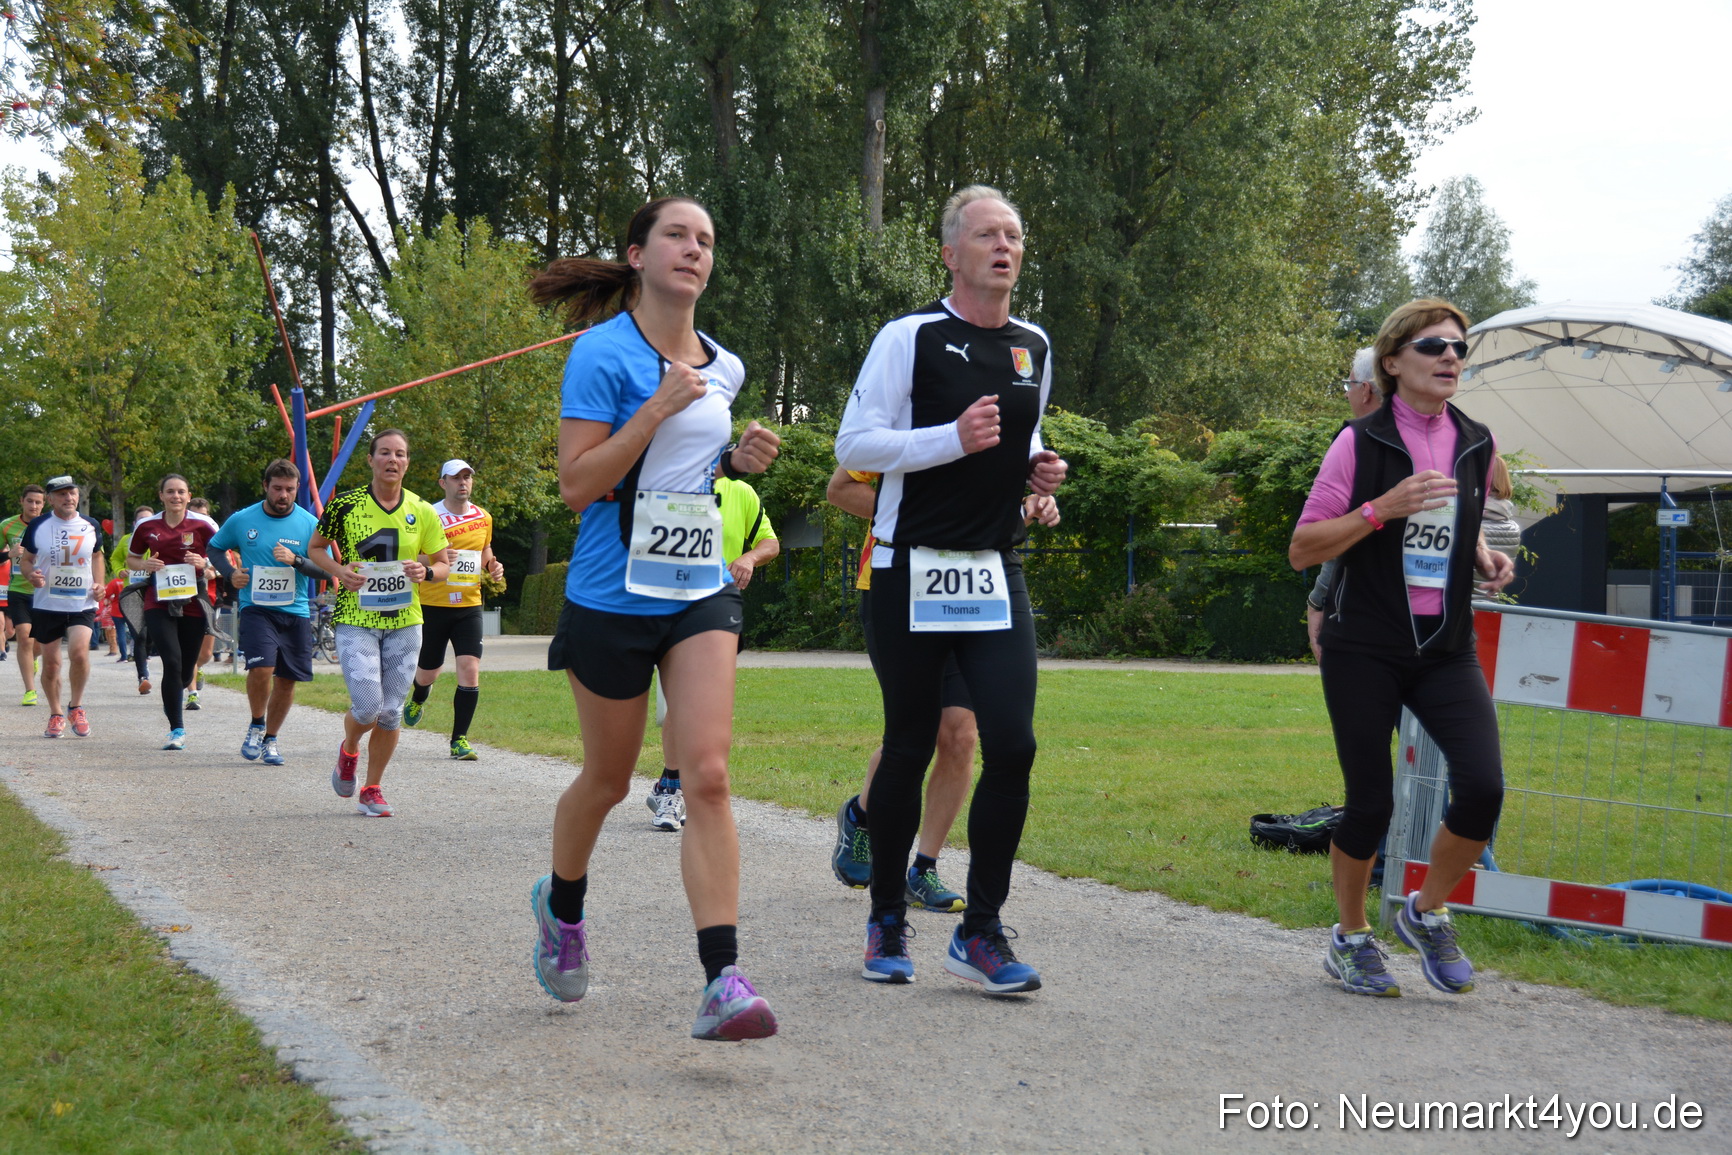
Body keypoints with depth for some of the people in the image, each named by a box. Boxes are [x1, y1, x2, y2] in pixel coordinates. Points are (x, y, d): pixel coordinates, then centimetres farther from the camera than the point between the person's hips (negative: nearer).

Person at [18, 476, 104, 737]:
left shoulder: (90, 526, 3)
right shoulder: (38, 526, -2)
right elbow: (26, 559, 7)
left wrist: (98, 582, 4)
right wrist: (31, 575, -14)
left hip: (82, 605, 0)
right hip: (46, 605, 0)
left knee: (79, 652, -20)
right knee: (50, 662, 5)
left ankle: (76, 706, 3)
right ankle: (56, 715, 24)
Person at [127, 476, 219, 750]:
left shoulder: (202, 524, -1)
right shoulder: (146, 526, 5)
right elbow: (131, 559, 18)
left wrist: (204, 563, -16)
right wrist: (145, 564, -5)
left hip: (193, 602, 0)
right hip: (159, 603, 0)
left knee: (186, 668, 9)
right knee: (172, 662, -15)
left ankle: (178, 692, 48)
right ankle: (177, 730, -8)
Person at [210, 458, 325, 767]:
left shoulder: (309, 524, 0)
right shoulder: (242, 520, 1)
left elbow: (325, 569, 0)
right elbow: (215, 548, 18)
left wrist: (296, 560, -18)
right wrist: (230, 573, 0)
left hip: (295, 611, 2)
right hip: (255, 607, -2)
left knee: (287, 679, 6)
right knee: (261, 667, -21)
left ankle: (270, 740, 26)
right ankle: (256, 726, 6)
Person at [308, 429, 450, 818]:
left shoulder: (422, 512, 5)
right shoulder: (345, 504, -2)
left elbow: (442, 565, 12)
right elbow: (315, 547, 10)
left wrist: (425, 571, -11)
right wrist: (338, 571, -10)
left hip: (404, 623, 3)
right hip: (355, 620, -3)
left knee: (390, 713, 4)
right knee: (367, 707, -14)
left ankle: (372, 790, 21)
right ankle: (348, 750, 22)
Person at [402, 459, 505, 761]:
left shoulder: (484, 518, 7)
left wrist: (493, 567, 3)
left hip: (469, 605, 3)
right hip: (432, 605, -2)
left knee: (470, 671, -12)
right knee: (428, 673, 11)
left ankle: (459, 739, -3)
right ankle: (417, 701, 49)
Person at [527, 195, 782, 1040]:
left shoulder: (722, 367, 11)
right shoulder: (603, 354, -9)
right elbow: (577, 485, -15)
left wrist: (739, 460, 6)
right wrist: (658, 408, -22)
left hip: (702, 594, 4)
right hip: (613, 596, -4)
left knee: (706, 773, -12)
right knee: (608, 779, 12)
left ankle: (722, 980, -16)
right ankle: (562, 905, 43)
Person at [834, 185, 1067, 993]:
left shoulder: (1034, 347, 14)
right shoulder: (910, 337, -4)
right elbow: (852, 446, -8)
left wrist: (1039, 469, 7)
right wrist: (954, 440, -18)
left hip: (996, 570, 5)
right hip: (913, 569, -4)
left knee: (1012, 743, -8)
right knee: (910, 746, 4)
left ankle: (981, 931, 2)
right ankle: (887, 920, 21)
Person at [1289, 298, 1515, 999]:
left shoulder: (1475, 444, 8)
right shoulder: (1362, 442, -6)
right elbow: (1302, 550, -8)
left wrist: (1483, 557, 4)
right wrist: (1383, 508, -19)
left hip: (1446, 648, 4)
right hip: (1365, 650, -4)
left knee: (1483, 788, -13)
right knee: (1370, 803, -2)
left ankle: (1426, 913, 13)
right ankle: (1351, 938, 23)